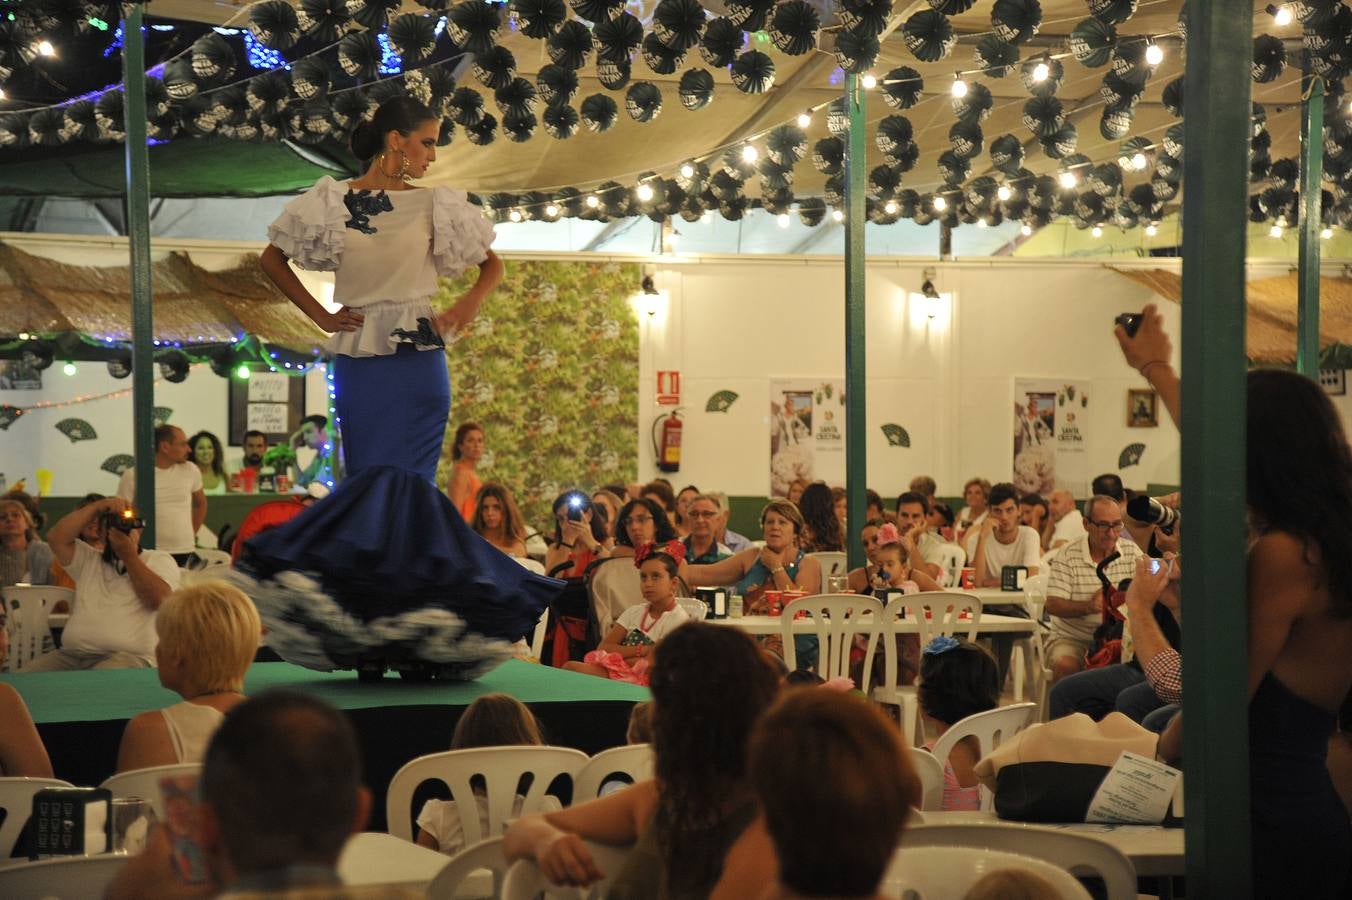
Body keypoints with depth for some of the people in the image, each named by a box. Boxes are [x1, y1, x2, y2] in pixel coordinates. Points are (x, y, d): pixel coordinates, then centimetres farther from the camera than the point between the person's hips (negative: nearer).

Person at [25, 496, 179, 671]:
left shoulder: (159, 560, 12)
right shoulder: (88, 559, 24)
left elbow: (157, 599, -6)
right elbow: (56, 538, 8)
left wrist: (129, 555, 0)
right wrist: (97, 507, 6)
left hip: (129, 657, -4)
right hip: (72, 655, 4)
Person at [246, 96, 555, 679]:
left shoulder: (434, 206, 8)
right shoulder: (332, 202, 4)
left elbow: (492, 264, 18)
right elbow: (271, 259, 14)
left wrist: (469, 304, -1)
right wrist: (319, 315, 5)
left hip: (419, 362, 1)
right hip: (358, 362, 0)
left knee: (406, 485, -7)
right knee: (370, 486, -2)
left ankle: (408, 638, -4)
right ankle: (370, 637, 0)